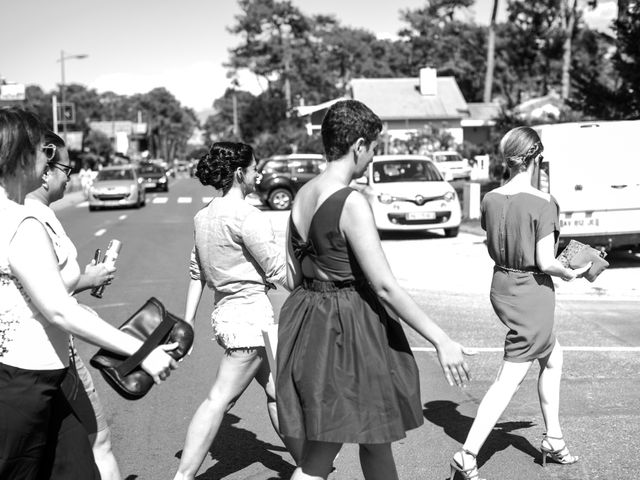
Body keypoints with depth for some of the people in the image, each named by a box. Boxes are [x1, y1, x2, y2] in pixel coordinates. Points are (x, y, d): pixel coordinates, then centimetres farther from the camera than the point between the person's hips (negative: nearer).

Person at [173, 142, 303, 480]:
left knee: (276, 389, 19)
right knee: (220, 399, -4)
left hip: (225, 310, 9)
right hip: (249, 312, -9)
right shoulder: (245, 216, -17)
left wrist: (188, 320, 15)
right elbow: (277, 271, -13)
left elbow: (196, 272, 12)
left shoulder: (204, 216, 8)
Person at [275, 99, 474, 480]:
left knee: (376, 435, 21)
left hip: (309, 321, 8)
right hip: (350, 328, -8)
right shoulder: (352, 203, -20)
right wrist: (441, 341, -17)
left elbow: (292, 276, 12)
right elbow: (385, 287, -22)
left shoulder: (303, 195, 5)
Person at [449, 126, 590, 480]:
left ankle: (553, 439, 34)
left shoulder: (490, 199, -1)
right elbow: (545, 262, -18)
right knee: (509, 379, -1)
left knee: (552, 358, 26)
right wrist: (569, 274, 0)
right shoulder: (542, 203, -19)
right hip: (532, 293, -7)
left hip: (501, 288, 7)